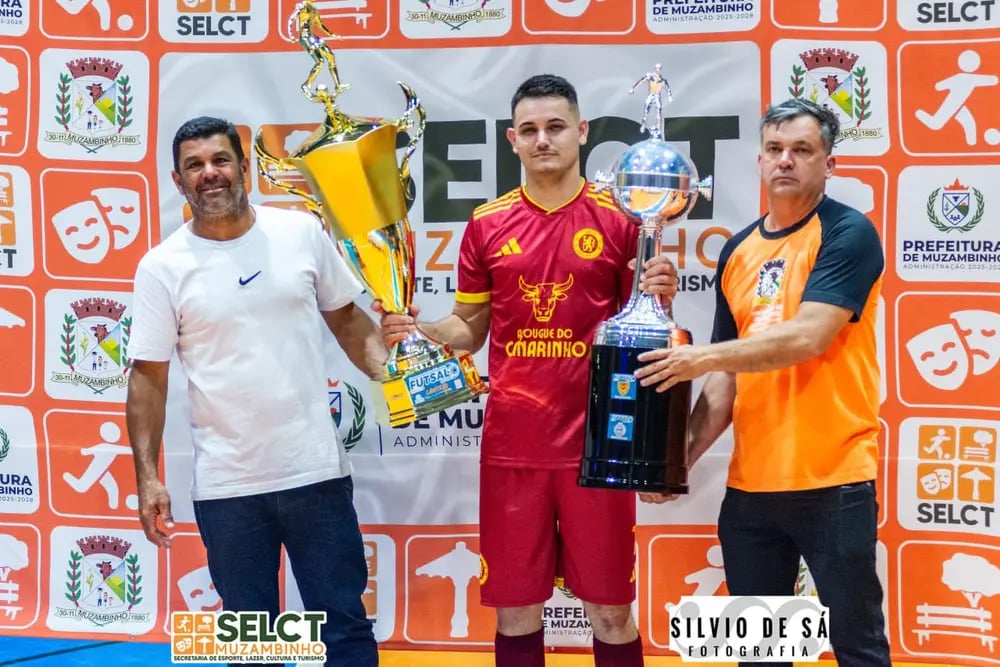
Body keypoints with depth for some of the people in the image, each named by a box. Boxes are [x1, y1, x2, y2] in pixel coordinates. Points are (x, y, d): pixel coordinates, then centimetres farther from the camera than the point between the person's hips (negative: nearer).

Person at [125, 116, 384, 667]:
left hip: (315, 470, 1)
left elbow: (347, 318, 10)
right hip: (225, 484, 0)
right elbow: (149, 377, -2)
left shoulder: (302, 233, 0)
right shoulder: (162, 267, -4)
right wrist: (147, 476, -8)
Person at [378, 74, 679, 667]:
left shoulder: (620, 220, -1)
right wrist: (416, 328, -6)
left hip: (596, 441, -2)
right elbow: (470, 330, 12)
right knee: (515, 608, 10)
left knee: (610, 611, 6)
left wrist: (660, 298, -16)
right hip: (512, 443, 2)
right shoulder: (487, 225, 5)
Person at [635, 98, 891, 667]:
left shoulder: (848, 234, -7)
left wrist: (705, 356, -18)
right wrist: (683, 455, 4)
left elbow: (808, 338, -20)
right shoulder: (738, 252, 12)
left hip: (833, 477, -6)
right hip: (750, 482, 6)